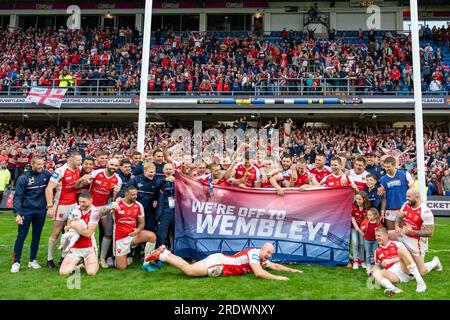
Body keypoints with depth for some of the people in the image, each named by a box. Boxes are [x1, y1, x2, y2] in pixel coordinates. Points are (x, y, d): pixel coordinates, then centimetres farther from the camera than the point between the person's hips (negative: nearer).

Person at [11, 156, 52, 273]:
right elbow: (17, 197, -10)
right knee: (21, 235, 1)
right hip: (26, 211, -3)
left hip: (41, 211, 3)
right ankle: (16, 262, 12)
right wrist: (17, 213, -19)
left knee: (37, 236, 10)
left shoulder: (46, 175, -1)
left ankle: (32, 260, 22)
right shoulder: (23, 178, -9)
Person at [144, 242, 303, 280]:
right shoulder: (253, 253, -15)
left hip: (220, 266, 9)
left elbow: (275, 266, 28)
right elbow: (259, 273, -26)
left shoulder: (261, 259, 14)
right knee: (189, 271, -18)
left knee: (189, 268, 6)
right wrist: (277, 278, -21)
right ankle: (162, 255, -8)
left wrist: (291, 270, 22)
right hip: (218, 262, -9)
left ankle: (165, 253, 11)